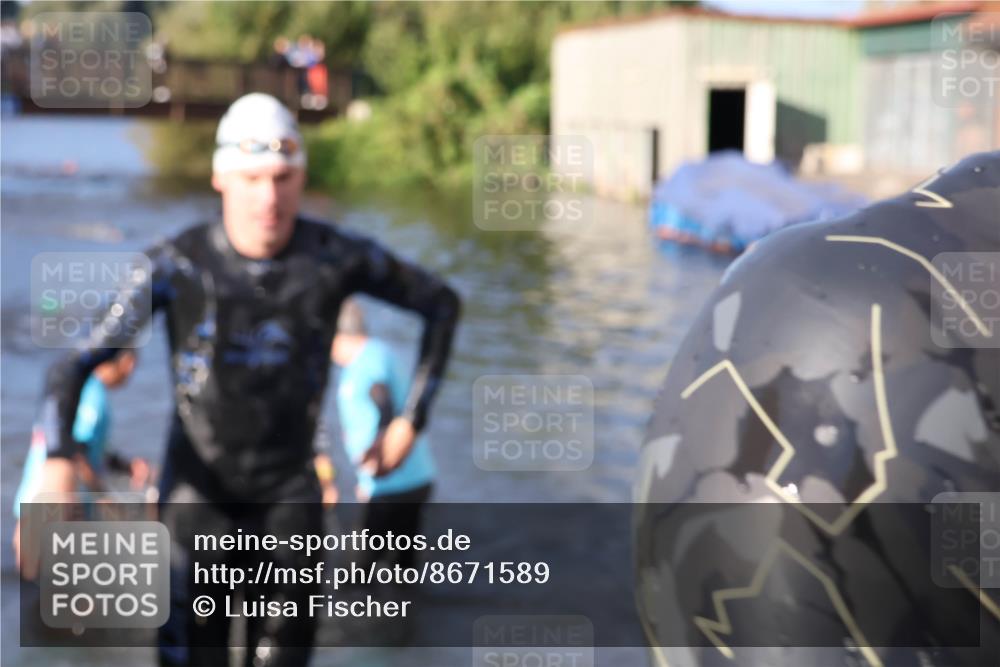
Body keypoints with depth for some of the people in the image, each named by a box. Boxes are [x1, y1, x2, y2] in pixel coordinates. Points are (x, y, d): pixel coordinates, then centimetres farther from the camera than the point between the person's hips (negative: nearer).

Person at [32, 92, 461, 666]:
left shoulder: (338, 255, -12)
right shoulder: (178, 264, -16)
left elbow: (442, 303, 3)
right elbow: (75, 366, -17)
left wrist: (412, 420, 0)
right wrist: (57, 463, -34)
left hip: (289, 493, 1)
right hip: (198, 489, -1)